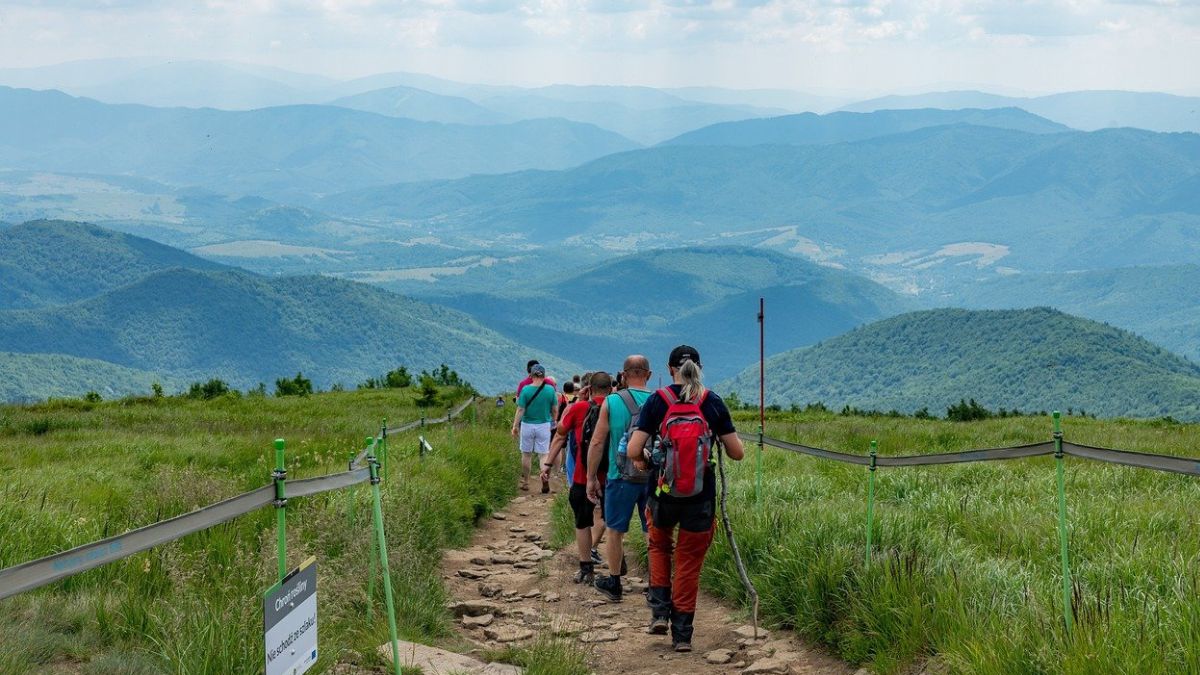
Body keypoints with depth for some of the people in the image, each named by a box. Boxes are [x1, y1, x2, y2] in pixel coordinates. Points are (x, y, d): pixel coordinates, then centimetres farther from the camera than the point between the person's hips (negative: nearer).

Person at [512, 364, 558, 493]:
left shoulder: (526, 390, -10)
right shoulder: (550, 389, -6)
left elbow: (520, 410, -10)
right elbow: (555, 410, 1)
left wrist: (515, 426, -2)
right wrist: (554, 421, 19)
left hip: (527, 425, -1)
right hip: (544, 425, 1)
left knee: (526, 454, 12)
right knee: (544, 454, 5)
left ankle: (525, 482, 21)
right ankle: (545, 477, -18)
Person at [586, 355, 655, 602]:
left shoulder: (611, 402, -5)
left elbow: (597, 442, -4)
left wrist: (591, 477, 4)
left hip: (621, 478, -1)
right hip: (654, 478, 1)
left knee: (615, 531, 14)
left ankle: (614, 584, 25)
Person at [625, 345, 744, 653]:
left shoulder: (657, 401, -7)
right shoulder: (713, 403, -4)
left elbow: (633, 451, -11)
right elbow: (737, 452, -2)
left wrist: (644, 459, 11)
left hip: (663, 494, 0)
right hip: (701, 499, 0)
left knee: (659, 546, 28)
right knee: (689, 563, 12)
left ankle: (660, 611, 16)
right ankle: (682, 634, 13)